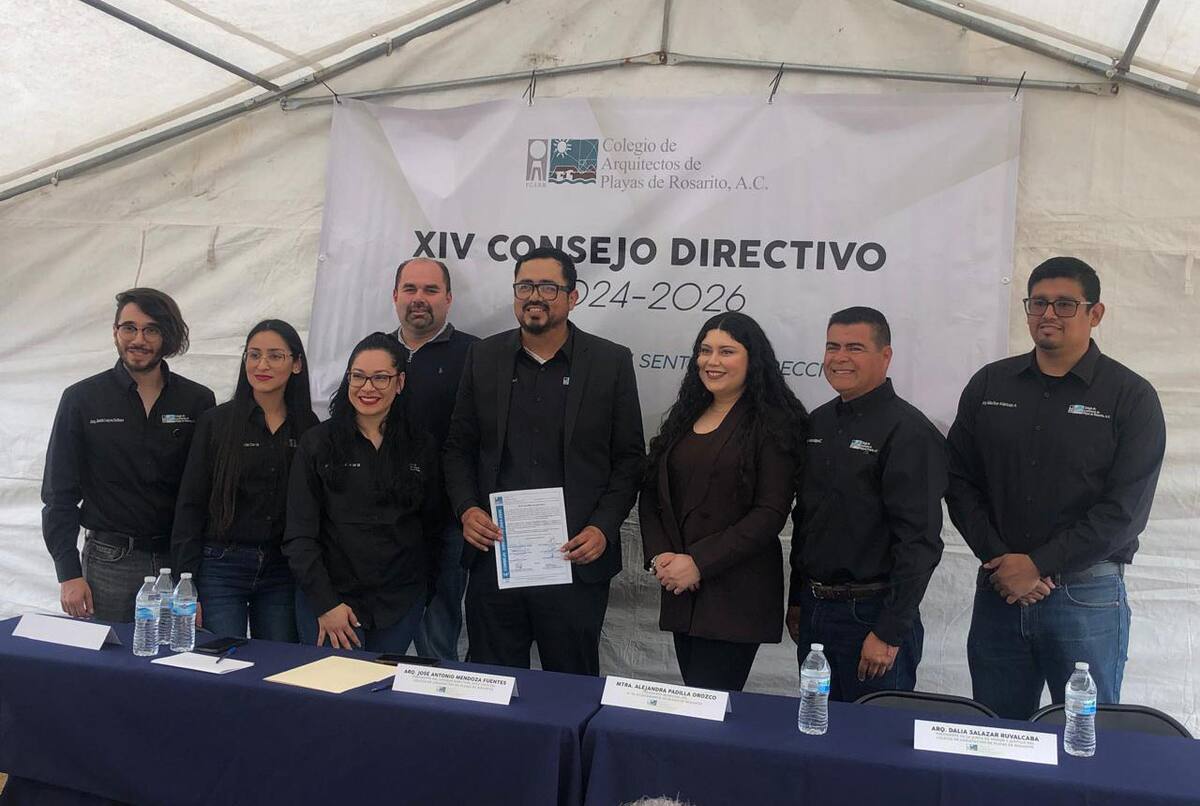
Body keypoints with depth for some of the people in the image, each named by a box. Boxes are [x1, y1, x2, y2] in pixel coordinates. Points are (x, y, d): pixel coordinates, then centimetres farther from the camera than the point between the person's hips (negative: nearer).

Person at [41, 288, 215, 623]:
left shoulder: (198, 401, 3)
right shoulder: (82, 399, 2)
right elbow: (59, 493, 3)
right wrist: (69, 573, -3)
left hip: (179, 559, 1)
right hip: (109, 562, -1)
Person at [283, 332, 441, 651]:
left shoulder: (420, 450, 5)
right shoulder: (318, 443, -2)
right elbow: (299, 535, -4)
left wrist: (425, 591, 8)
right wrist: (325, 603, -11)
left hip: (400, 604, 2)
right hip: (329, 598, -2)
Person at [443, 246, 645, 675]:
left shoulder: (611, 362, -1)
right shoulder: (484, 357, 7)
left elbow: (629, 458, 1)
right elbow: (458, 447, 11)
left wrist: (603, 528, -9)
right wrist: (466, 509, -4)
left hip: (575, 560, -2)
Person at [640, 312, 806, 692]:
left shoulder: (774, 423, -6)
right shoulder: (683, 417, 13)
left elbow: (770, 513, -13)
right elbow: (651, 493, 12)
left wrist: (699, 563, -15)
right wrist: (658, 556, -4)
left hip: (737, 596, -5)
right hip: (681, 594, 6)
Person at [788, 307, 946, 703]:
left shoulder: (908, 432, -13)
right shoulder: (819, 422, 10)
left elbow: (920, 542, -18)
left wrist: (889, 633, -19)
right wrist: (796, 600, 16)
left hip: (871, 612, -7)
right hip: (813, 610, 7)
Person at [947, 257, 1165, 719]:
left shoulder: (1130, 397, -3)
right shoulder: (989, 385, 7)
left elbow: (1125, 508, -9)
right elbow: (959, 482, 5)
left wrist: (1038, 565, -13)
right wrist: (1000, 560, -7)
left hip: (1087, 597, -3)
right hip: (998, 591, 3)